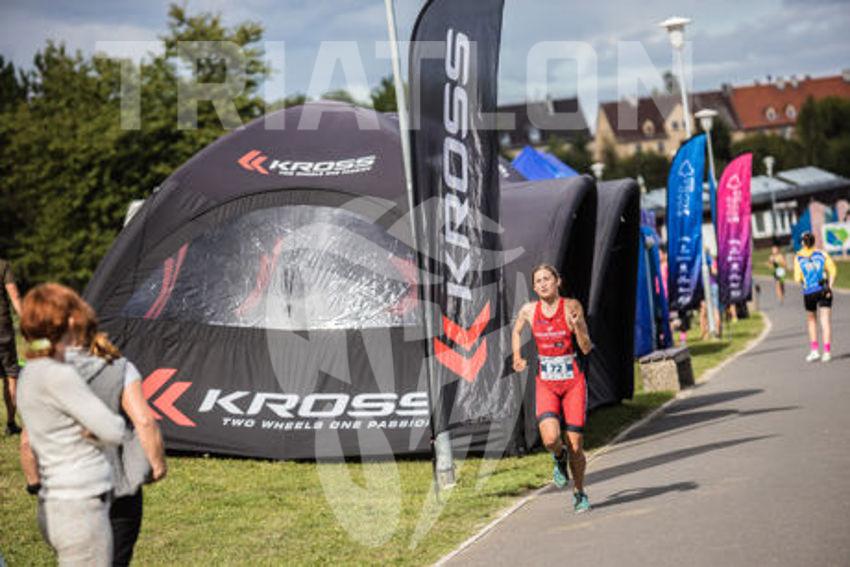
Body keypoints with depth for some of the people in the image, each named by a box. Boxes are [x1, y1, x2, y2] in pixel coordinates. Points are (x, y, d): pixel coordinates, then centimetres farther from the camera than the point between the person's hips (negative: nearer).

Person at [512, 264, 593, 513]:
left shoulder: (571, 307, -8)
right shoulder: (529, 310, -1)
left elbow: (586, 348, -9)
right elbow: (516, 331, 22)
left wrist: (577, 325, -26)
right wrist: (517, 358, 7)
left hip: (573, 382, -1)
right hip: (546, 384, 1)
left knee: (574, 446, -1)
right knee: (550, 439, -22)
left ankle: (579, 493, 24)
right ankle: (560, 458, 15)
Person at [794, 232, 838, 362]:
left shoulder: (798, 258, -1)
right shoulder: (822, 254, 3)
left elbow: (798, 279, -5)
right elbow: (832, 270, -5)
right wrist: (830, 286, -3)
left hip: (809, 293, 0)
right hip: (824, 291, 0)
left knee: (811, 321, 19)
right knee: (826, 322, 1)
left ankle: (814, 350, 14)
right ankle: (826, 352, -6)